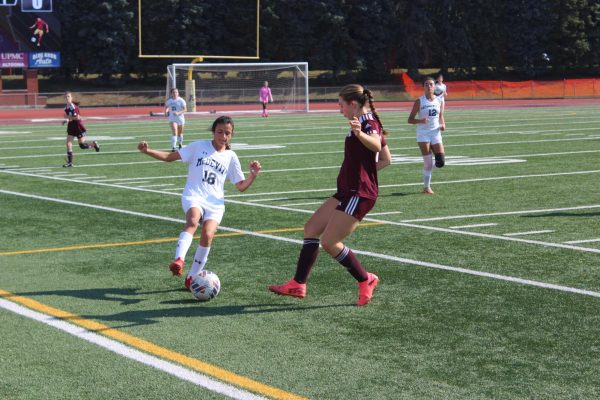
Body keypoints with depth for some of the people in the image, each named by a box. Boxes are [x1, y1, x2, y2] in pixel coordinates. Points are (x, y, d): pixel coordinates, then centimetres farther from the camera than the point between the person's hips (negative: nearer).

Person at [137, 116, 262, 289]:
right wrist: (147, 151, -5)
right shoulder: (199, 146, 8)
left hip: (215, 203, 2)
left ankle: (192, 277, -7)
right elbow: (170, 156, 8)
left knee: (208, 235, -21)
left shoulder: (231, 157, 14)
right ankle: (178, 261, -50)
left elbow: (241, 186, 16)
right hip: (193, 196, -2)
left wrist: (254, 174, -2)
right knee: (193, 219, -35)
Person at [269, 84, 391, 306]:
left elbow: (376, 146, -40)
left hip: (359, 195, -11)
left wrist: (360, 133, -59)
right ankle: (298, 285, 14)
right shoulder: (369, 123, 15)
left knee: (329, 242, -12)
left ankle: (366, 280, 6)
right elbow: (386, 159, 21)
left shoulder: (368, 123, -15)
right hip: (347, 192, 11)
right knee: (312, 228, 11)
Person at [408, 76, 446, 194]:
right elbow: (410, 119, -3)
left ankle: (427, 171, 25)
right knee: (428, 163, -6)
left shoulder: (440, 100, 6)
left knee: (441, 162, -6)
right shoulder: (419, 101, -4)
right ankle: (426, 187, 10)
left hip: (436, 133, 3)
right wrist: (420, 120, -22)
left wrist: (442, 125, -4)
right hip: (423, 133, -3)